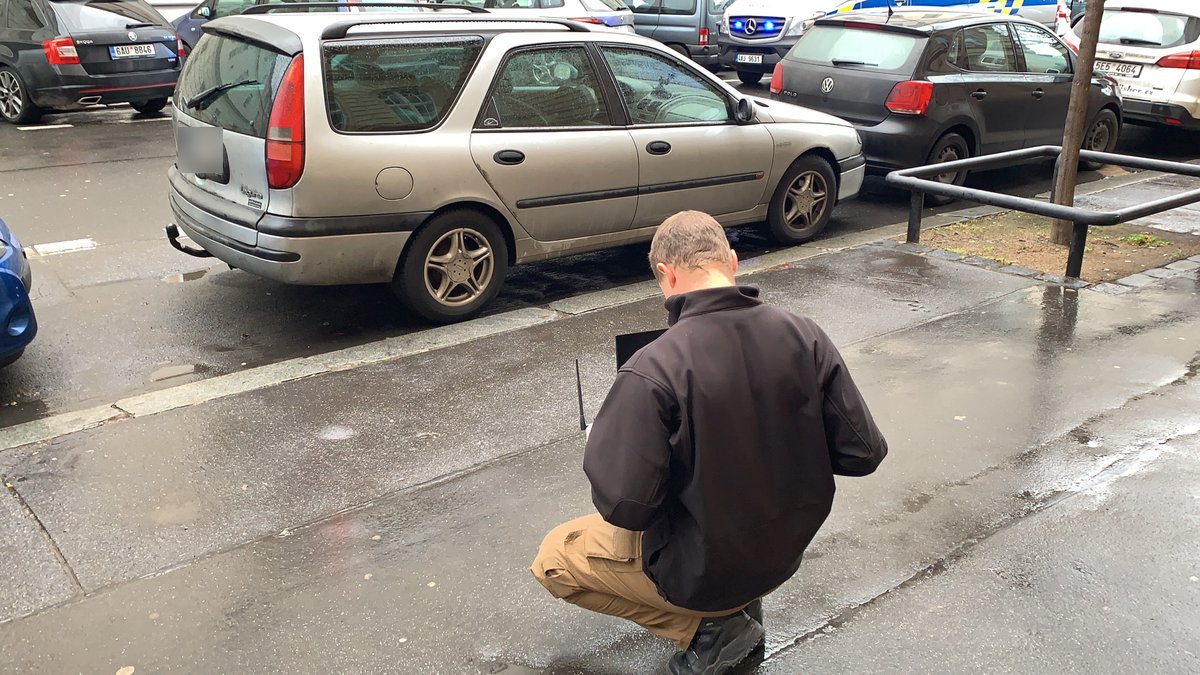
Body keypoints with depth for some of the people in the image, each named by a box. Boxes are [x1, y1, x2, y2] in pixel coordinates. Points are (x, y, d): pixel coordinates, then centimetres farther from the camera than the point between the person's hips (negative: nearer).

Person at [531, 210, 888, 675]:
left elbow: (623, 506, -27)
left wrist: (601, 449, -6)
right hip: (785, 554, 6)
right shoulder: (806, 338, -14)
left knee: (552, 559, 16)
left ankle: (709, 628, 6)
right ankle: (741, 606, 19)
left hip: (699, 571, -6)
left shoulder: (652, 371, -28)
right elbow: (864, 454, -7)